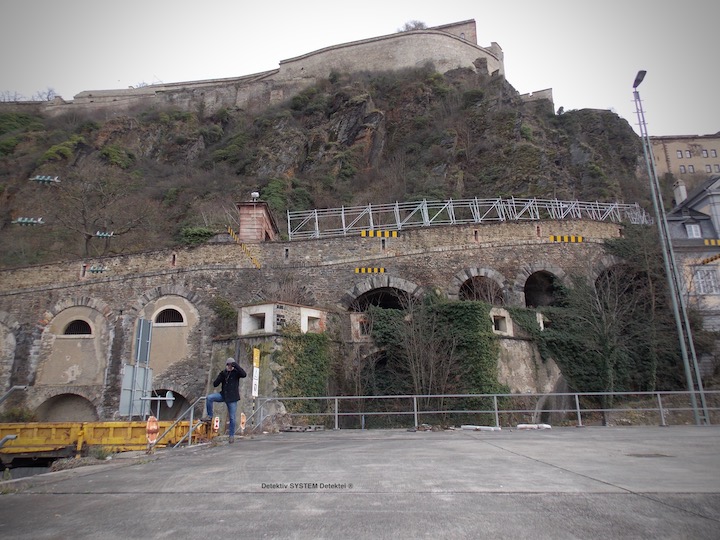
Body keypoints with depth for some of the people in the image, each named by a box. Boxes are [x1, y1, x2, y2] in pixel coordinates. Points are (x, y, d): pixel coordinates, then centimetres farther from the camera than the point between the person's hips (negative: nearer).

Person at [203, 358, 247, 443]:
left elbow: (244, 374, -29)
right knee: (209, 398, -19)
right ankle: (209, 416, -4)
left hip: (232, 398, -3)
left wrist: (236, 365, -29)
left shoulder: (236, 373, -7)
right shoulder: (223, 373, 4)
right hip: (223, 395, 4)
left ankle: (232, 435, 16)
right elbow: (215, 384, 1)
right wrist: (220, 376, -16)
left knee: (232, 417, 1)